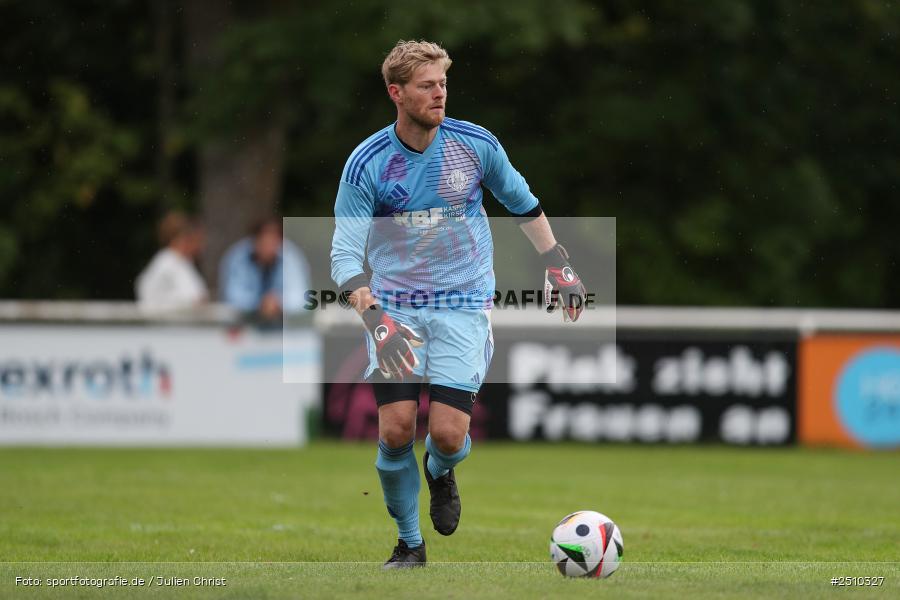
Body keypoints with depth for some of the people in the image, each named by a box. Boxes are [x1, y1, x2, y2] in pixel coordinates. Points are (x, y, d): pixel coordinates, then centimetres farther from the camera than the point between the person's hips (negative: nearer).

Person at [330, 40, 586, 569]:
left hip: (464, 306, 0)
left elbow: (522, 201, 17)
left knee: (447, 434, -14)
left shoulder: (475, 144, -2)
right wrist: (375, 318, -25)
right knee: (396, 430, -13)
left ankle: (441, 472, 25)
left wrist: (559, 265, 17)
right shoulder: (367, 163, -8)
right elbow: (346, 253, -10)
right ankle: (409, 541, 10)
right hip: (395, 306, 0)